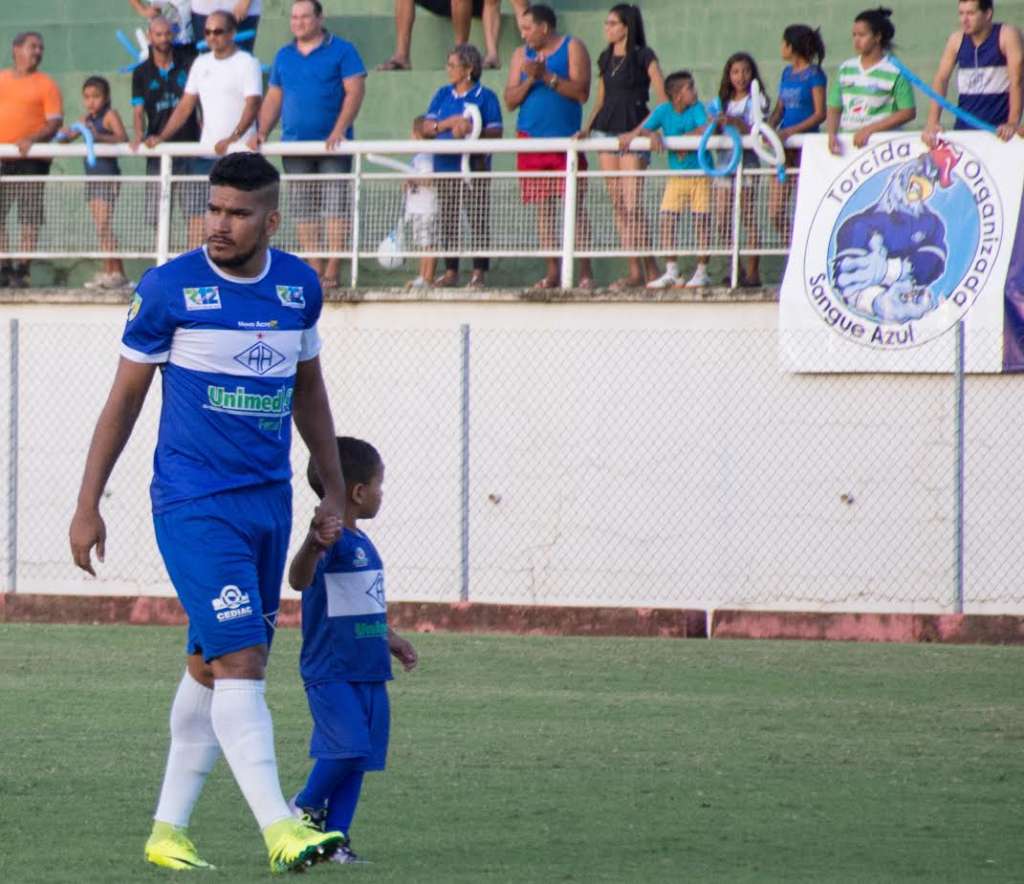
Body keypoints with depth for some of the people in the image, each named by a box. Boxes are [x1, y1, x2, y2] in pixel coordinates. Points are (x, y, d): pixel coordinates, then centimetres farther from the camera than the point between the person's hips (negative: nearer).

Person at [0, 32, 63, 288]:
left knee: (29, 215, -5)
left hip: (31, 159, -4)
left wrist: (32, 139, -20)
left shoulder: (45, 84, 3)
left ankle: (22, 269, -2)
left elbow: (55, 122, -4)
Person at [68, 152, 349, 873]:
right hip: (193, 506, -5)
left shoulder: (300, 287, 5)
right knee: (241, 663, -14)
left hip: (269, 501, 5)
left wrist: (335, 489, 20)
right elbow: (125, 397, -1)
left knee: (212, 666, 9)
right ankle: (279, 829, -18)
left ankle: (170, 828, 18)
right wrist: (88, 506, -1)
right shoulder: (170, 289, -8)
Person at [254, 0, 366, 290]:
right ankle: (314, 270, 5)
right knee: (304, 209, 2)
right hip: (295, 144, 5)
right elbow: (273, 99, 17)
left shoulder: (341, 51, 1)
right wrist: (262, 132, 2)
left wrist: (339, 131, -17)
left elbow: (355, 92, -6)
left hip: (332, 145, -5)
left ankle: (332, 271, -10)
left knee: (336, 205, -9)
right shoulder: (284, 56, 15)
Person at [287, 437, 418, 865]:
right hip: (330, 671, -9)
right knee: (348, 746, -18)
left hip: (367, 672, 9)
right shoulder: (331, 540, -15)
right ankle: (305, 807, 4)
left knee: (357, 756, 7)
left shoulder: (362, 544, 16)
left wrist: (392, 640, 39)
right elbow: (299, 579, -34)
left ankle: (335, 835, 11)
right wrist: (313, 546, -54)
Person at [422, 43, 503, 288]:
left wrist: (472, 132, -22)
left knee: (478, 218, -5)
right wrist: (450, 123, -14)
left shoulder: (485, 97, -1)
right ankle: (450, 271, 13)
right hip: (445, 166, 5)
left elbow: (496, 133, -7)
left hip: (475, 168, -5)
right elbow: (427, 127, 4)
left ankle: (479, 272, 0)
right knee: (446, 219, 6)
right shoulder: (443, 95, 13)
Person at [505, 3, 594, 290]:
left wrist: (547, 76, -15)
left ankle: (585, 272, -5)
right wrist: (530, 80, -8)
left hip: (567, 138, -4)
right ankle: (553, 272, 5)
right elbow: (510, 100, 9)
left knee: (575, 203, -7)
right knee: (544, 207, 2)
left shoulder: (572, 48, 1)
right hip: (532, 139, 4)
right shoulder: (521, 55, 14)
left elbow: (582, 92, -9)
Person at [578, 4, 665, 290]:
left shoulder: (644, 57, -4)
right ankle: (637, 269, 6)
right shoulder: (606, 59, 15)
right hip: (606, 132, 7)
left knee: (632, 204, -12)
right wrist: (587, 127, 8)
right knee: (618, 205, 3)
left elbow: (662, 97, -8)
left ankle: (640, 272, -8)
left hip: (634, 132, -7)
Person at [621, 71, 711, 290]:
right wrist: (651, 134, -23)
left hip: (700, 172, -3)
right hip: (676, 176, 3)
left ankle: (701, 272, 4)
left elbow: (706, 130, -21)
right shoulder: (663, 111, -1)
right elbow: (640, 131, -3)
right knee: (667, 219, -4)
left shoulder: (697, 108, -6)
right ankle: (671, 272, 1)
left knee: (701, 220, -4)